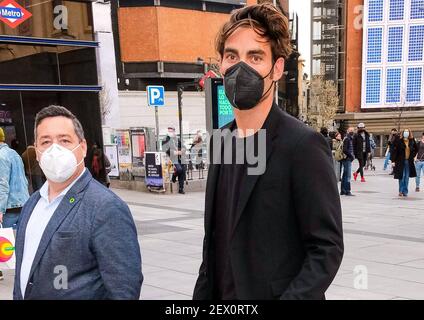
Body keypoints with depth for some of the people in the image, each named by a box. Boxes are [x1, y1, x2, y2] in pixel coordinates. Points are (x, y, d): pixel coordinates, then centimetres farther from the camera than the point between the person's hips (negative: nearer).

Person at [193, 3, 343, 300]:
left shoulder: (304, 144, -18)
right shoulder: (223, 139, 3)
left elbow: (327, 248, -17)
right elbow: (216, 236, 8)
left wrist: (290, 297, -25)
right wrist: (203, 292, 5)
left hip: (276, 293, -6)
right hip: (221, 293, 6)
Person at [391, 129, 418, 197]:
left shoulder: (412, 141, 4)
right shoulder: (398, 141, -8)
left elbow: (415, 150, 20)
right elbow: (395, 151, -10)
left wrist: (412, 157, 10)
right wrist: (393, 160, -13)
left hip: (409, 162, 4)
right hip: (400, 162, -4)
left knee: (407, 177, 7)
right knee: (401, 177, -2)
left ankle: (405, 192, 15)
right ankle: (401, 191, 9)